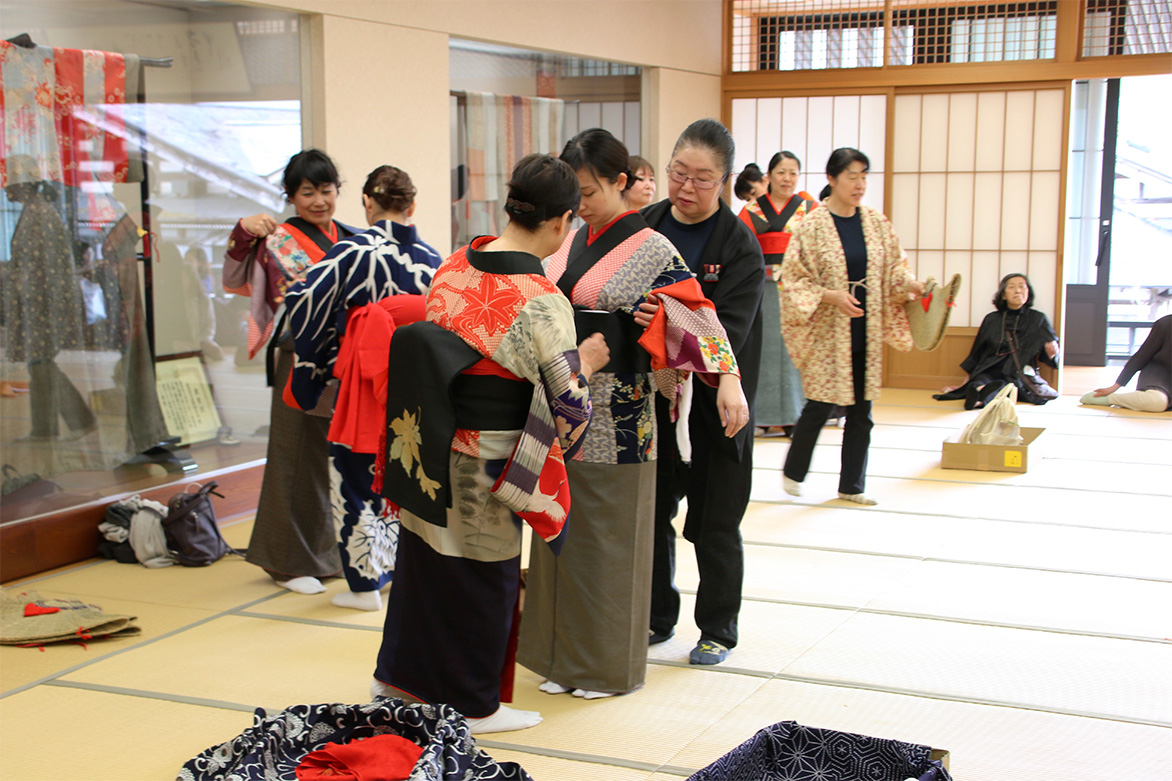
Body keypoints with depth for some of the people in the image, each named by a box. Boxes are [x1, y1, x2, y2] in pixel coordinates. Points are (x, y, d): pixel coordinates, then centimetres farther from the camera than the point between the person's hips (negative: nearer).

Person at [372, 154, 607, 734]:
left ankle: (398, 676, 39)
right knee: (483, 574, 11)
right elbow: (566, 408, -17)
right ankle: (474, 705, 27)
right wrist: (585, 363, 2)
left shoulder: (451, 268, -3)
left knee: (423, 556, 22)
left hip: (427, 450, 6)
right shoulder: (543, 304, -22)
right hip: (486, 468, -6)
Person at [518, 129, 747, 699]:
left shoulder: (651, 249, -8)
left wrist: (728, 379, -29)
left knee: (608, 538, 3)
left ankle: (610, 665, 17)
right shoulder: (571, 241, 10)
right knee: (563, 531, 11)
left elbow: (699, 312, -15)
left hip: (614, 416, -6)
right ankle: (566, 658, 24)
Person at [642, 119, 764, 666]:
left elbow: (726, 334, -20)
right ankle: (657, 618, 31)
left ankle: (718, 631, 23)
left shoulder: (740, 246, -11)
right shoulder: (645, 226, 1)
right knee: (651, 513, 13)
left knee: (714, 526, 7)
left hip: (712, 402, -4)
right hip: (650, 396, 4)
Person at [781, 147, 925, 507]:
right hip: (827, 333, -4)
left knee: (861, 412, 7)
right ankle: (793, 472, 22)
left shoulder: (877, 223, 5)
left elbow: (893, 267, 10)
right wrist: (831, 296, -20)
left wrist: (911, 285, -10)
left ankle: (852, 485, 19)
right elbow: (794, 279, -7)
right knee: (819, 407, -1)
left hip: (865, 332, 5)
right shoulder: (812, 226, -8)